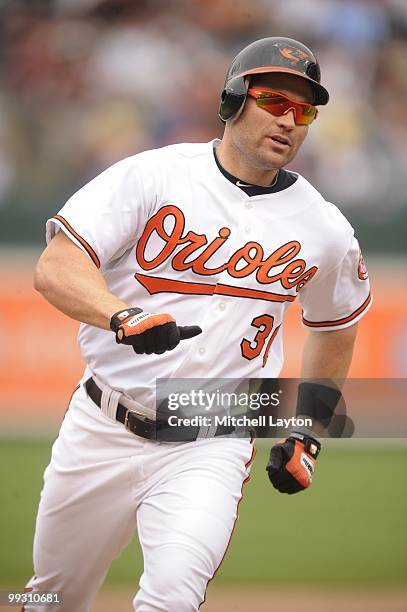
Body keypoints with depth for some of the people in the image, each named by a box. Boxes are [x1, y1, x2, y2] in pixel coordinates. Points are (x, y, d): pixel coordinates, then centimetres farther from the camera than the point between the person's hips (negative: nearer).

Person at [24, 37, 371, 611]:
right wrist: (125, 318, -34)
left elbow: (335, 326, 21)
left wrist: (308, 431, 16)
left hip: (211, 452, 0)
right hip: (101, 434, 1)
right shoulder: (152, 175, -7)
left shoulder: (325, 230, 1)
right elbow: (56, 268, -16)